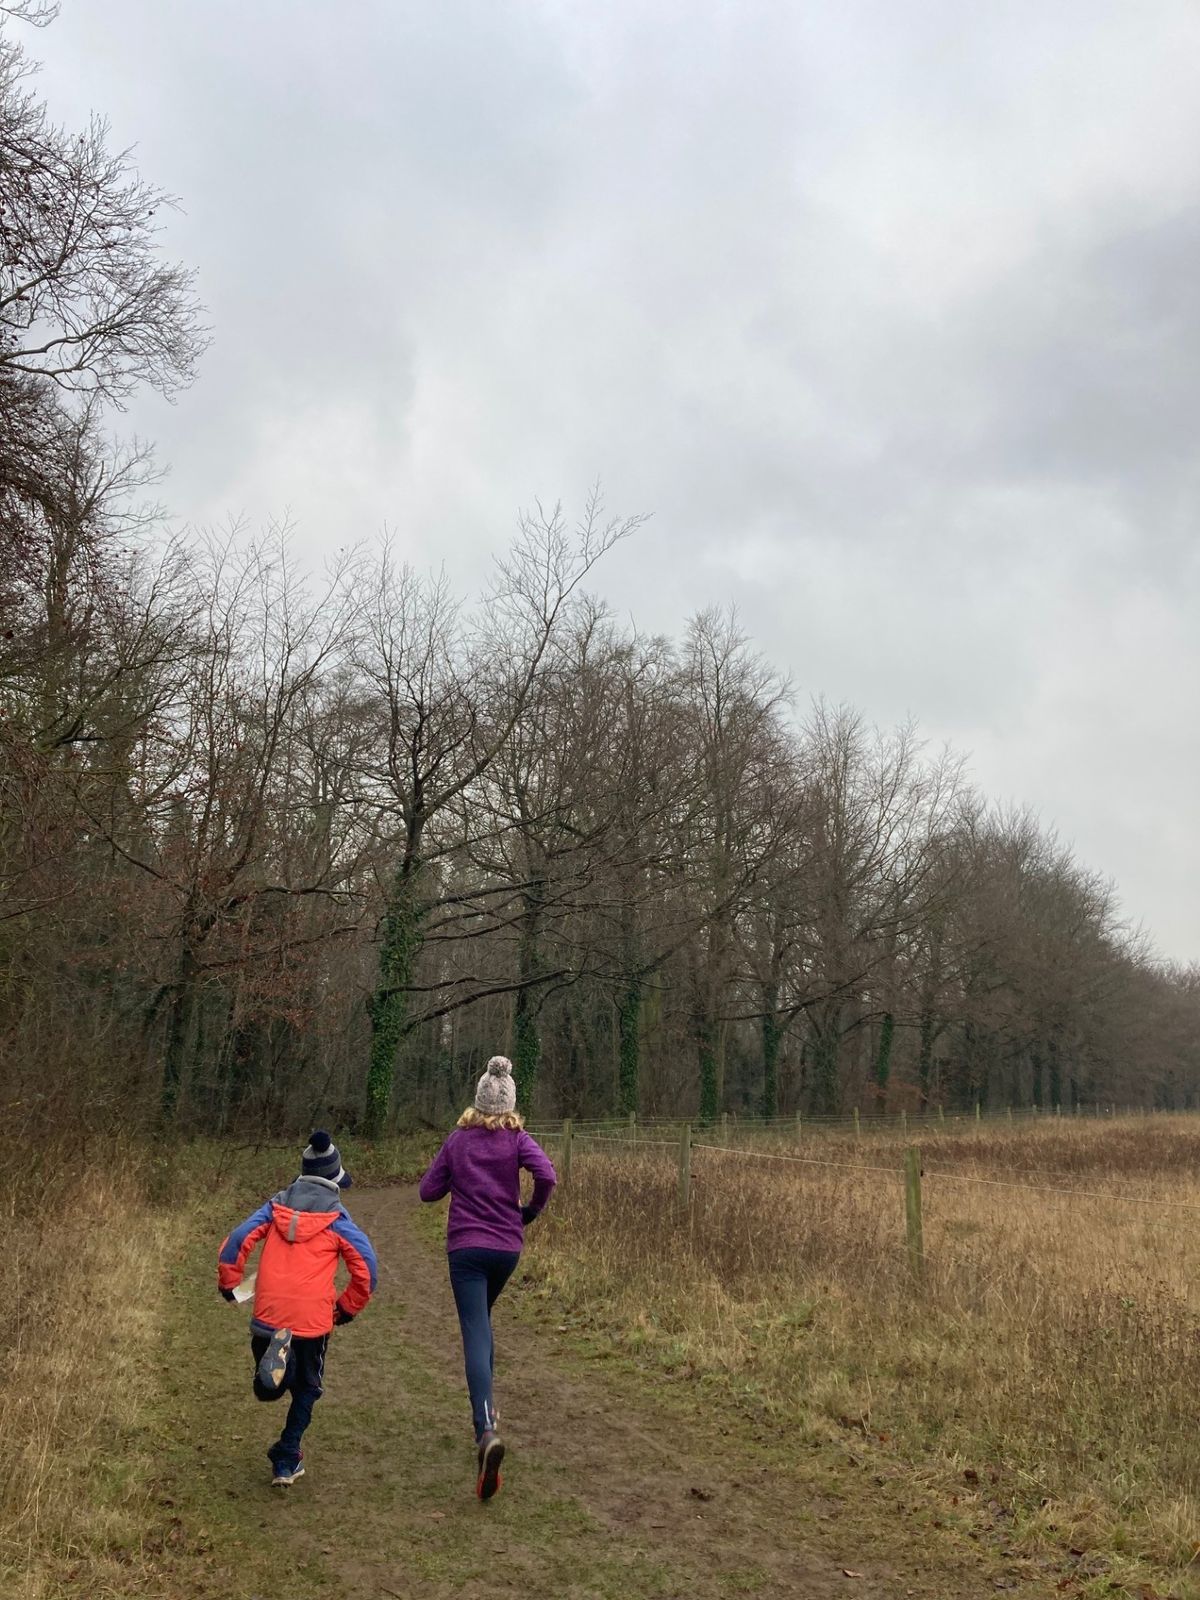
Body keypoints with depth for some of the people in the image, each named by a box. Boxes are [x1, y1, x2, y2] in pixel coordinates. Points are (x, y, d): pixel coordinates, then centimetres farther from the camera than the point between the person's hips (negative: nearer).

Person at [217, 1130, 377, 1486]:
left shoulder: (275, 1207, 8)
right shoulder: (337, 1219, 0)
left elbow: (236, 1242, 0)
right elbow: (366, 1268, -4)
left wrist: (228, 1284, 14)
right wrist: (347, 1308, 11)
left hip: (268, 1315, 2)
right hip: (312, 1320, -2)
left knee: (268, 1389, 18)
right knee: (306, 1389, 20)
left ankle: (276, 1355, -15)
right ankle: (287, 1462, 15)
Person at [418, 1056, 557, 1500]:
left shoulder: (458, 1140, 1)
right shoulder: (518, 1139, -2)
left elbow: (428, 1190, 4)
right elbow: (547, 1176, -17)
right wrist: (531, 1211, 0)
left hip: (465, 1247, -1)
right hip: (507, 1247, 2)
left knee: (476, 1335, -8)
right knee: (481, 1321, 26)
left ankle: (487, 1431, -27)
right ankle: (484, 1409, 31)